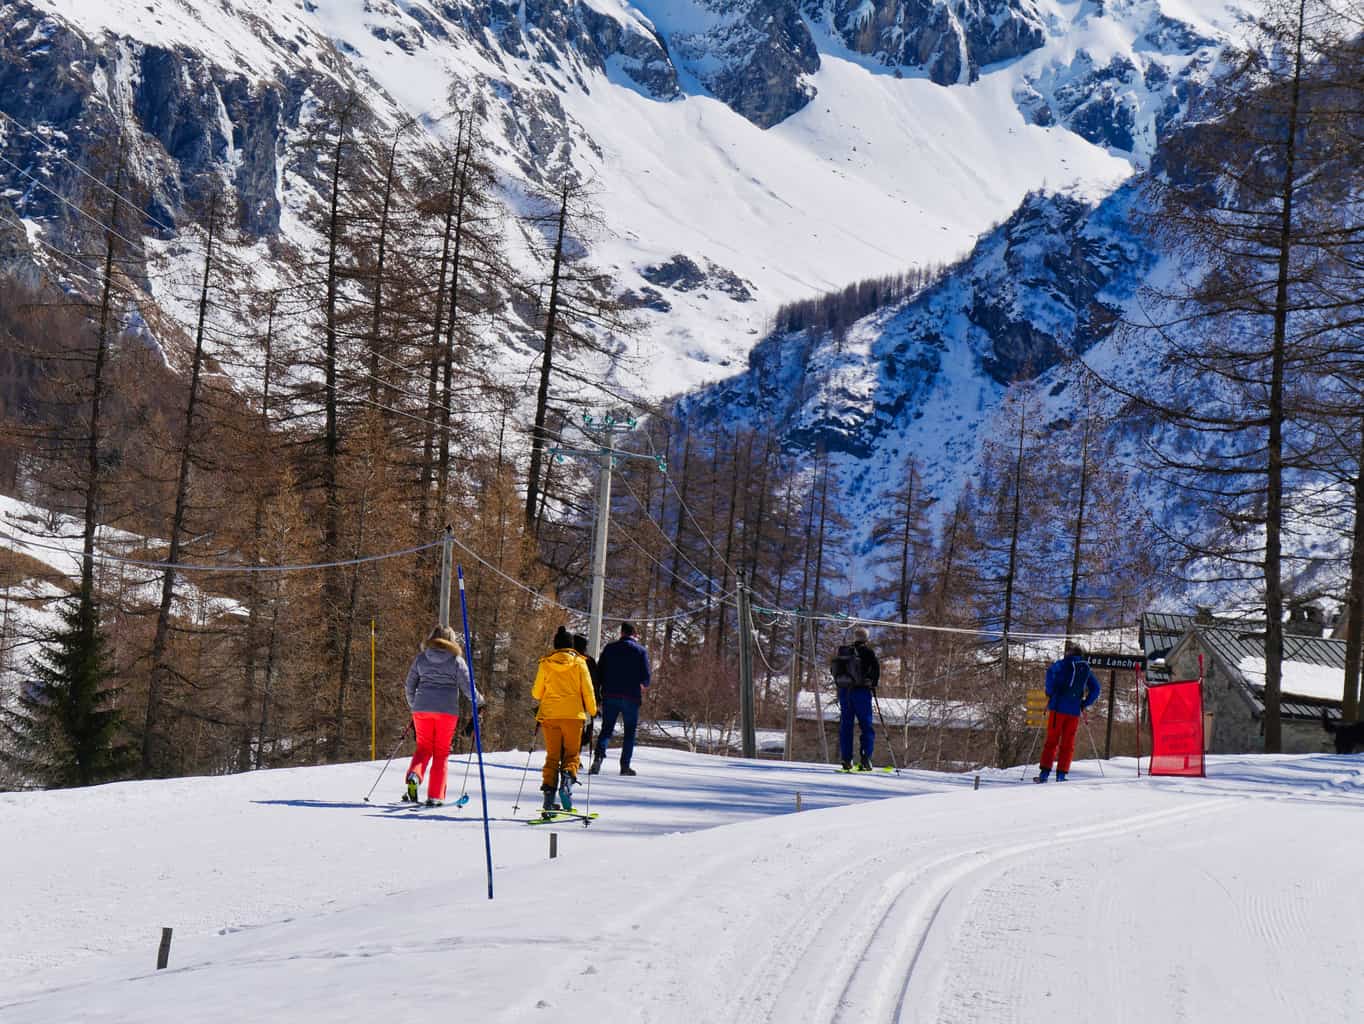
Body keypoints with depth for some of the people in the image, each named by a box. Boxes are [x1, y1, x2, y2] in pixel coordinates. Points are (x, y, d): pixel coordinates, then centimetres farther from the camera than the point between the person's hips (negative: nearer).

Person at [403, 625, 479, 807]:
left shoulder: (421, 658, 9)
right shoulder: (456, 660, 1)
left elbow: (410, 685, 14)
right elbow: (467, 686, 0)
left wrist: (413, 705, 29)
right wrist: (479, 702, 17)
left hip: (422, 709, 2)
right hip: (447, 710, -2)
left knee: (423, 749, 13)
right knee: (441, 753, 6)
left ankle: (414, 776, -17)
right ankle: (434, 796, 2)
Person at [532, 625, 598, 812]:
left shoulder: (545, 663, 2)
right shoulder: (579, 663, -1)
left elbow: (536, 693, 7)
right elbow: (587, 691, -1)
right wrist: (592, 711, 13)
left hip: (550, 715, 1)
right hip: (573, 714, -1)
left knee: (552, 755, 9)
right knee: (571, 754, 7)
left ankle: (549, 788, -2)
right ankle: (567, 779, -19)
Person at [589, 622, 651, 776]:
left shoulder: (609, 648, 6)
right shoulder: (641, 650, 1)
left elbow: (599, 671, 4)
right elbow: (646, 677, -2)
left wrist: (601, 691, 12)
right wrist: (642, 685, 20)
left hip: (610, 696, 1)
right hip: (631, 697, -1)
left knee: (606, 729, 7)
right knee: (629, 732, 8)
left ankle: (599, 755, -19)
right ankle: (625, 765, 2)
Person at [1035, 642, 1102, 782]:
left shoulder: (1064, 663, 0)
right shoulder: (1086, 668, 13)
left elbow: (1051, 672, -19)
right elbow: (1095, 689, 16)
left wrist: (1050, 693, -8)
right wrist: (1084, 703, 17)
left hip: (1058, 707, -3)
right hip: (1074, 711, 3)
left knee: (1052, 740, 2)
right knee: (1067, 744, 8)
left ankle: (1044, 772, -3)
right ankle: (1061, 774, 3)